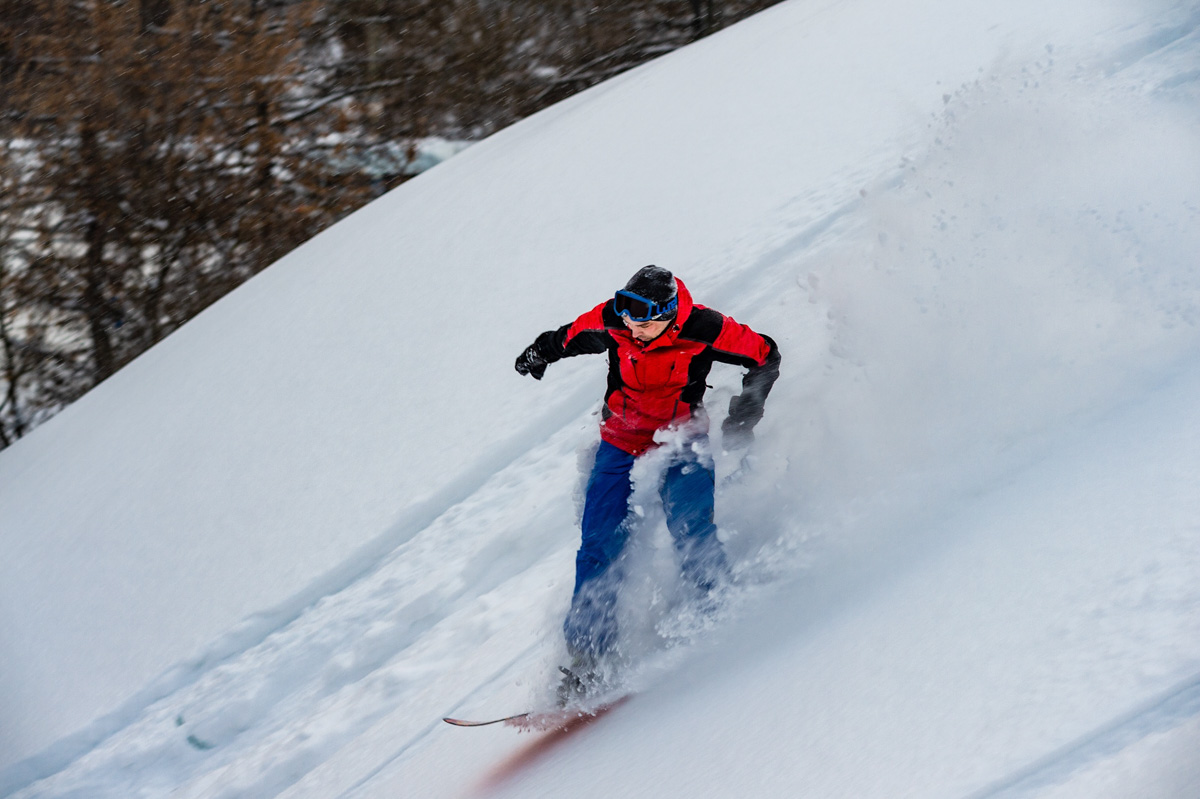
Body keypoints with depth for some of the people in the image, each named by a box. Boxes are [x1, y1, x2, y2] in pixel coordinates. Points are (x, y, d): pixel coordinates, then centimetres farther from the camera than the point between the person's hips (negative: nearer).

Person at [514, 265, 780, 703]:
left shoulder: (702, 330, -23)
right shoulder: (611, 321, -16)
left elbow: (765, 355, -8)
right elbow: (571, 335, 7)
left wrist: (745, 414, -15)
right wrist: (542, 351, -11)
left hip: (681, 441, -2)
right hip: (621, 440, 2)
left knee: (691, 528, -24)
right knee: (599, 547, -5)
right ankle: (587, 654, 2)